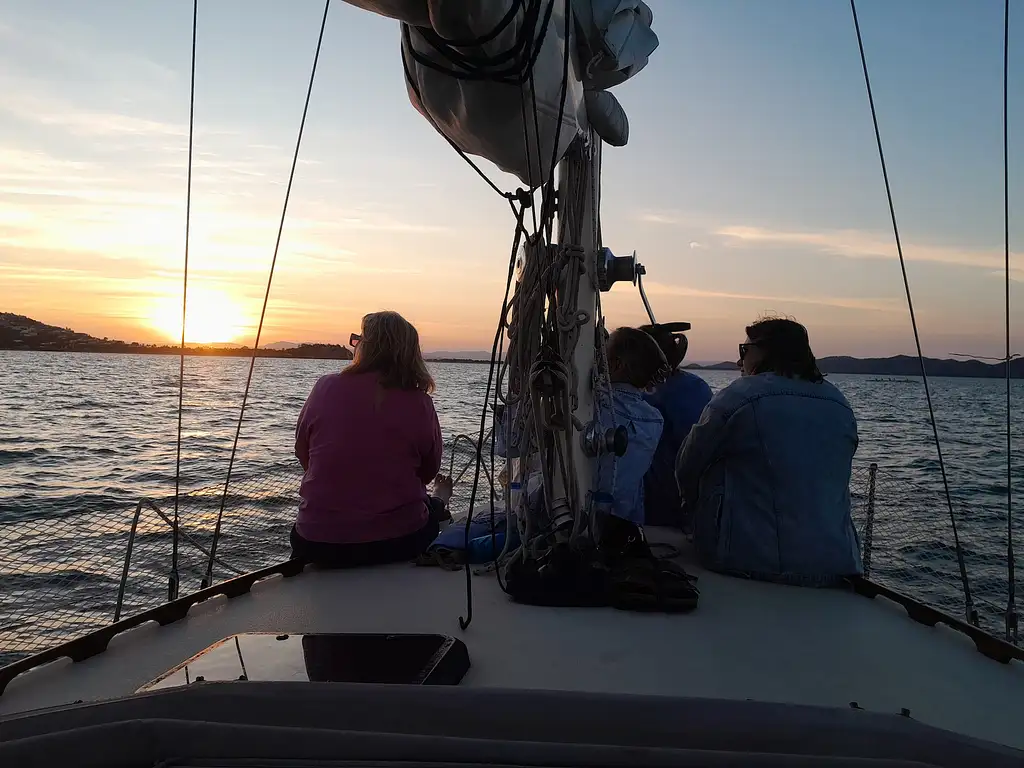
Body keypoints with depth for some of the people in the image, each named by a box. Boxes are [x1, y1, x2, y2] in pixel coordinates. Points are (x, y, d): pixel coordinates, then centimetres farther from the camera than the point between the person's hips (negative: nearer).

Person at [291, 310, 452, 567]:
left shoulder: (325, 387, -8)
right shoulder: (419, 403, -11)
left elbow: (303, 455, 6)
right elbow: (428, 473, 3)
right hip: (398, 542, -2)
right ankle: (441, 501, 62)